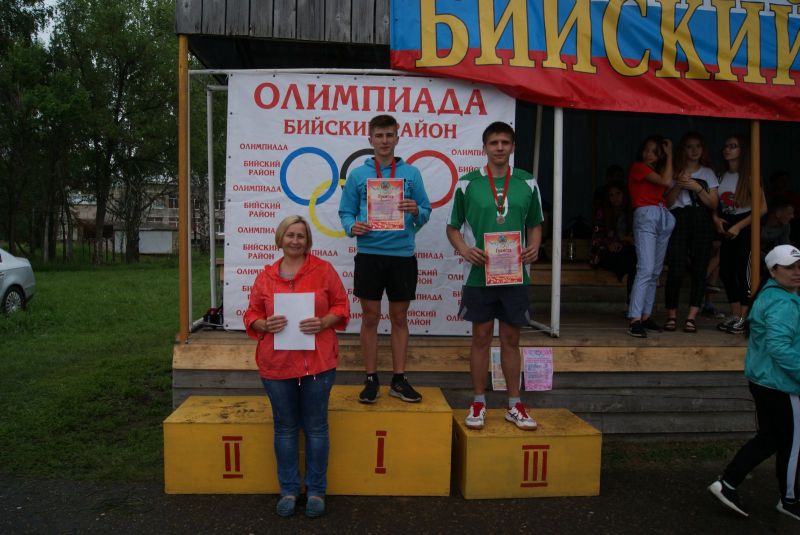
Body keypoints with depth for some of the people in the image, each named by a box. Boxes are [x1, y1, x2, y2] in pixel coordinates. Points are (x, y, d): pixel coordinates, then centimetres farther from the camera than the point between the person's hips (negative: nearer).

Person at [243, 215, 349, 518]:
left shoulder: (323, 270, 1)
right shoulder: (265, 276, 6)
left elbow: (341, 307, 3)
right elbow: (252, 315, 9)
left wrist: (323, 323, -15)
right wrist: (266, 325, -13)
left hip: (318, 362, -1)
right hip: (277, 364, 2)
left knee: (316, 427, 7)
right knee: (285, 428, 11)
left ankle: (316, 491, 22)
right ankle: (288, 490, 26)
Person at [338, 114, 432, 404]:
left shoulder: (411, 173, 6)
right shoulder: (358, 174, 5)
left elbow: (426, 212, 5)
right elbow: (346, 212, 5)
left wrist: (416, 211, -17)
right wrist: (352, 226, -16)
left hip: (403, 254, 1)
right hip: (369, 254, 0)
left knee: (399, 317, 9)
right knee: (370, 317, 5)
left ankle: (399, 378, 19)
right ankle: (371, 379, 17)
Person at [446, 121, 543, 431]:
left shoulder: (527, 183, 5)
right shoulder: (467, 183, 0)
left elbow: (535, 224, 14)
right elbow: (453, 227, 5)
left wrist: (534, 247, -7)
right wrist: (464, 249, -14)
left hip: (515, 274, 2)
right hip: (479, 274, -1)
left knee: (511, 338, 10)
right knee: (481, 337, 7)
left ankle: (514, 405, 22)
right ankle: (479, 404, 20)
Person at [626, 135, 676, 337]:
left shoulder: (658, 171, 23)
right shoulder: (638, 167, 1)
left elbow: (668, 198, 15)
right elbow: (665, 181, -11)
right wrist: (670, 155, 0)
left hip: (664, 218, 8)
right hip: (645, 216, -8)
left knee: (655, 272, 6)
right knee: (646, 269, -18)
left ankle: (646, 316, 10)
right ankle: (634, 320, -21)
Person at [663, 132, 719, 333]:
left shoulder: (708, 173, 17)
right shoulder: (674, 172, 13)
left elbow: (713, 205, 8)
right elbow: (667, 202, 4)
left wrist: (697, 188, -5)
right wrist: (678, 185, -10)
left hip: (702, 221, 2)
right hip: (679, 220, -2)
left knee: (700, 269, -5)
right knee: (676, 269, -12)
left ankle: (692, 317, -2)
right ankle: (671, 315, -2)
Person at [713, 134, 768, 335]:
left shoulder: (749, 176, -8)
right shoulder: (721, 176, 8)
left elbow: (763, 208, -12)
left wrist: (739, 226, -15)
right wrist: (716, 218, -5)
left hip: (745, 226, -5)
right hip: (726, 227, 6)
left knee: (743, 271, -8)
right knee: (725, 272, 3)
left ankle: (744, 318, 0)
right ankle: (735, 315, 15)